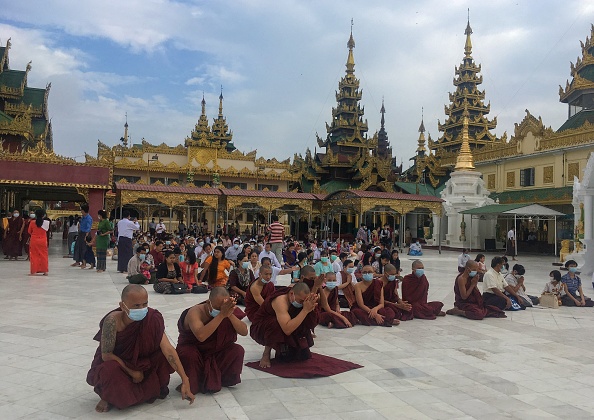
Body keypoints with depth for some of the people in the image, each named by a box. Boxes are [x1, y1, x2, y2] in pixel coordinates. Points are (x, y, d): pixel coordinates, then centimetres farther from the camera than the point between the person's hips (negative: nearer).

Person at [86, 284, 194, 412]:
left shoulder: (152, 318, -23)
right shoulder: (113, 320, -31)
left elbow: (167, 349, -27)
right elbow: (107, 355, -23)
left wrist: (185, 380, -32)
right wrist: (131, 372, -19)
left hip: (139, 363, 3)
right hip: (114, 363, -3)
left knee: (164, 357, -22)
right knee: (110, 372, -35)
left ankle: (155, 387, 6)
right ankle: (108, 396, 0)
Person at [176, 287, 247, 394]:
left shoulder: (226, 312, -13)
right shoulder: (195, 312, -28)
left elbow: (244, 332, -23)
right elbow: (200, 336, -48)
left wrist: (230, 315, -39)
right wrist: (221, 315, -49)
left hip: (215, 351, 4)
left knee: (238, 350, -17)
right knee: (189, 355, -37)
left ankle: (217, 378, 5)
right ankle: (192, 385, -7)